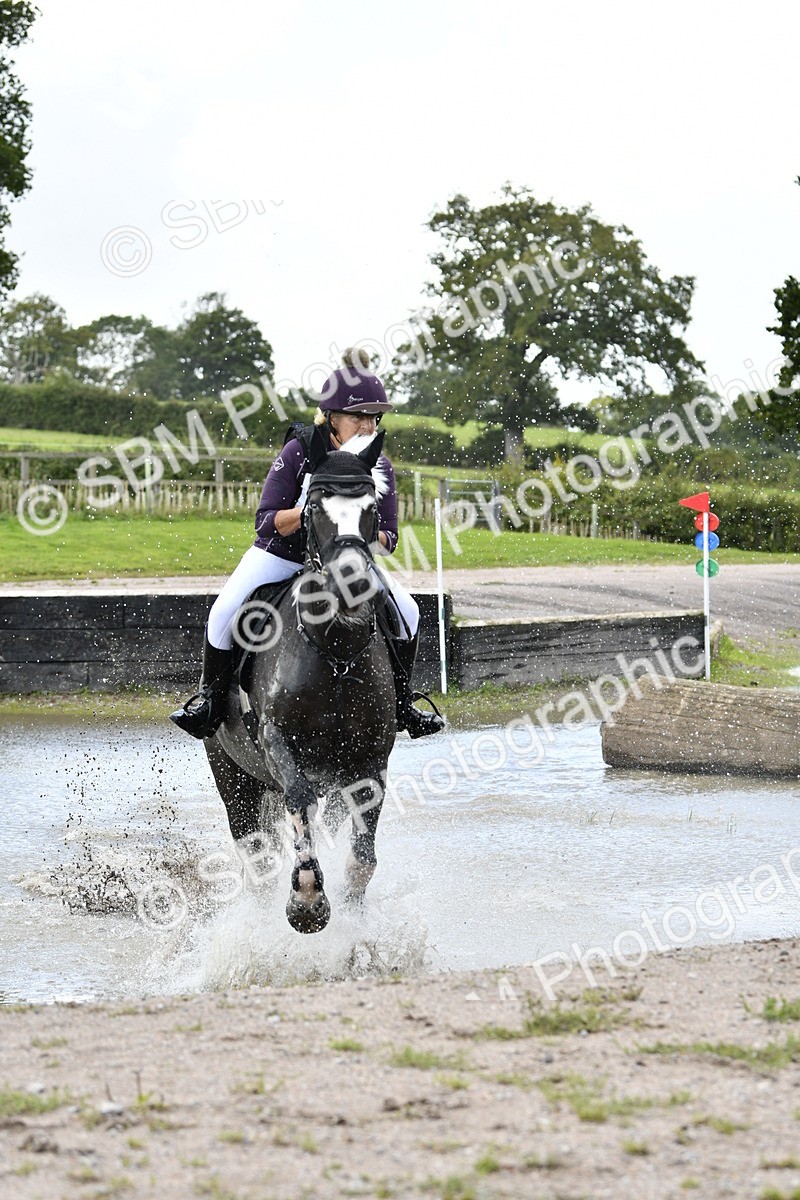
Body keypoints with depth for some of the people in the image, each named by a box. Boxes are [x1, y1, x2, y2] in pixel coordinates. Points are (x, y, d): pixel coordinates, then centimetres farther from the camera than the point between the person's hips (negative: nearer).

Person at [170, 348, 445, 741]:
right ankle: (210, 698, -2)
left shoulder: (379, 466, -9)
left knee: (407, 612, -11)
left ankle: (401, 703, 8)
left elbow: (388, 537, -7)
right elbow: (266, 522, -22)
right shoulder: (299, 452, -19)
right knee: (224, 612, -23)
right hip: (281, 555, -3)